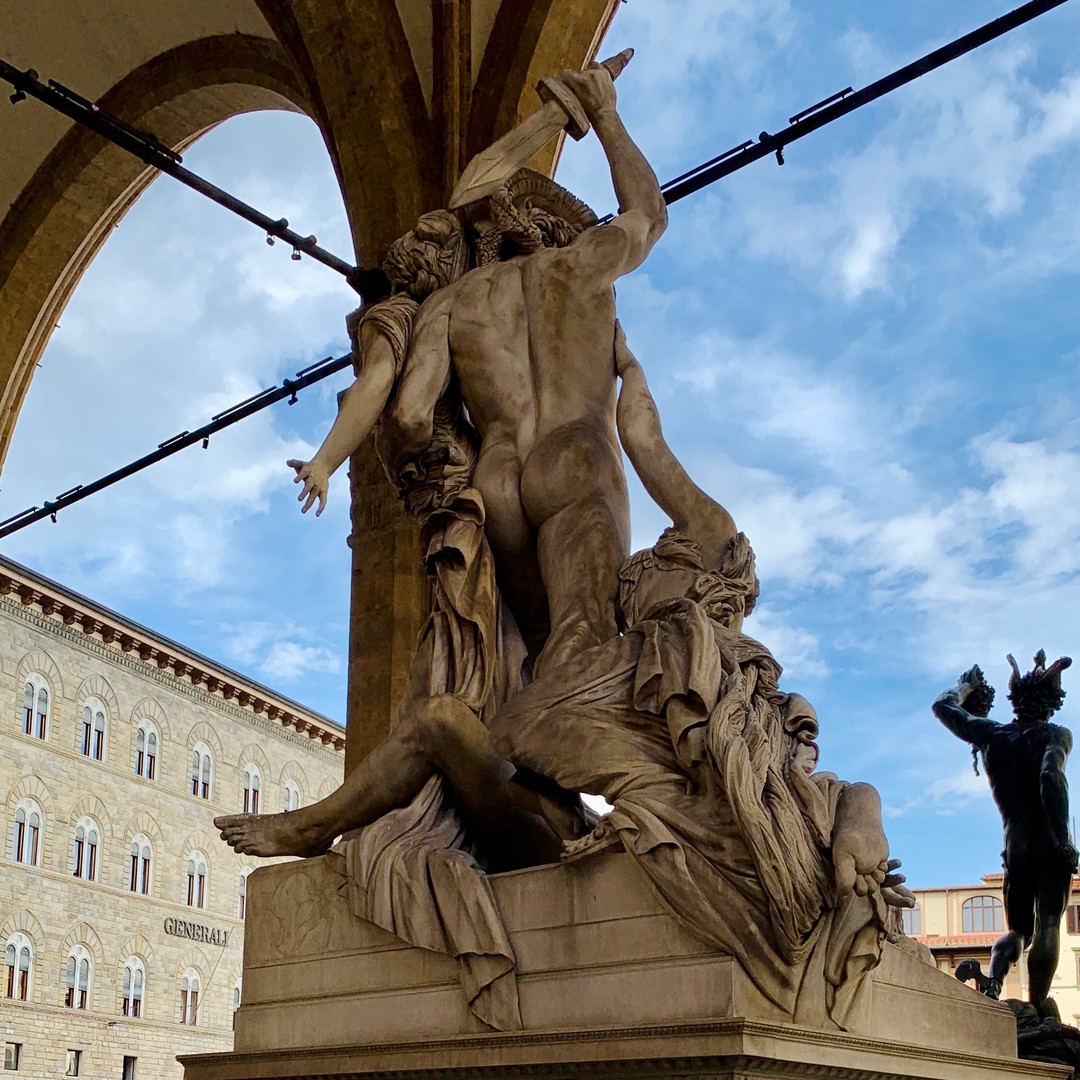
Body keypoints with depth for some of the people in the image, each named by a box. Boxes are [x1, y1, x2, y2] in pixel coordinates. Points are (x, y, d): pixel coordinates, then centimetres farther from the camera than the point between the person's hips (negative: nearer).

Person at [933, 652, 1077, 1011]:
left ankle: (993, 982, -17)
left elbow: (942, 706, 24)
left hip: (1015, 843, 4)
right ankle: (1038, 1006, -15)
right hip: (1049, 843, -3)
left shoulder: (990, 733, 10)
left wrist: (968, 684, 42)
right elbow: (1051, 776, -21)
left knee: (1017, 929, 11)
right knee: (1047, 927, -3)